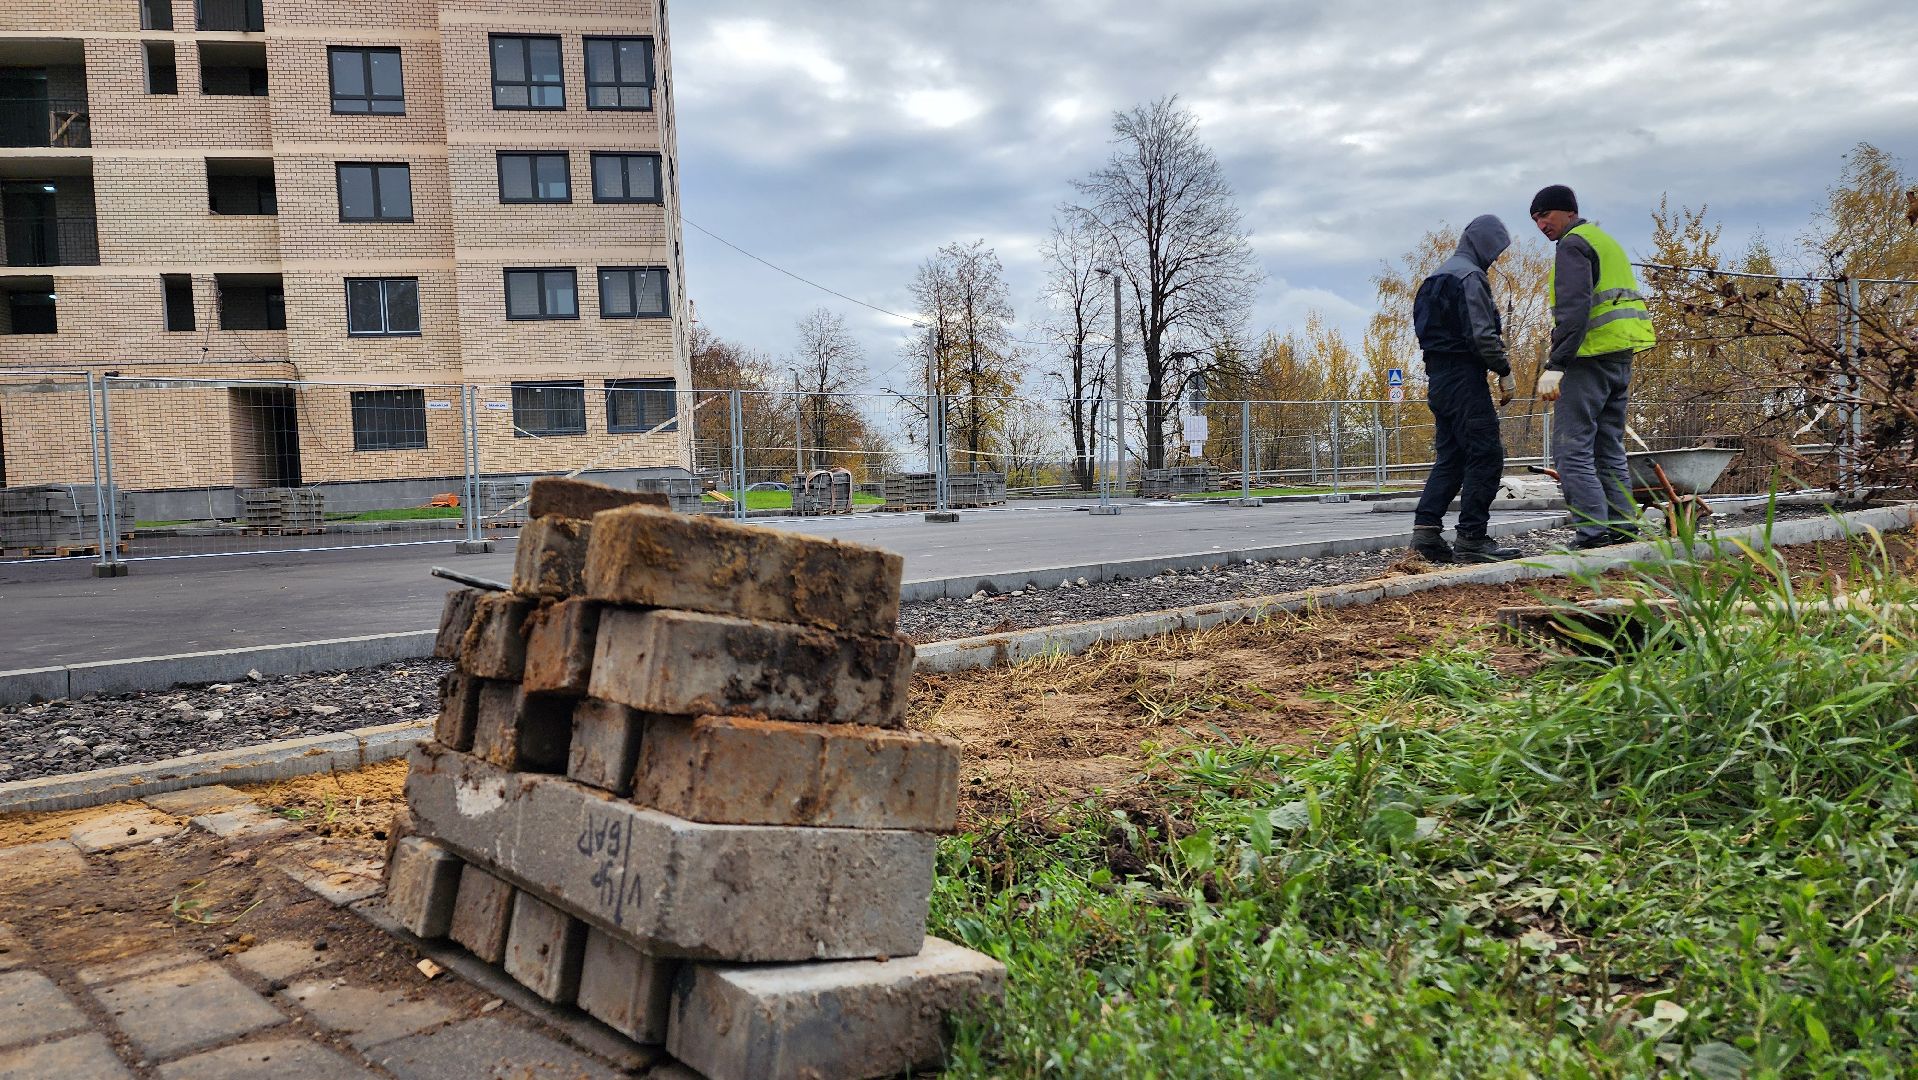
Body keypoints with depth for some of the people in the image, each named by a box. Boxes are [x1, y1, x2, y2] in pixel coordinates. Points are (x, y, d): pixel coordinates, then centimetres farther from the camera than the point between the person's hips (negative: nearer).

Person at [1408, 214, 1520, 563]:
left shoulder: (1440, 276, 20)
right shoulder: (1469, 276, -11)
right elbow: (1481, 335, -19)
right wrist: (1505, 371, -11)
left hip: (1439, 377, 10)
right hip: (1464, 376, -10)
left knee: (1450, 457, 11)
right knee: (1486, 455, -6)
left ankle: (1426, 530, 5)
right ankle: (1471, 538, -7)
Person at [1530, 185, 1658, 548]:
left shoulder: (1573, 245, -7)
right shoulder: (1607, 241, 24)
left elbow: (1573, 308, -20)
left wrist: (1555, 365, -25)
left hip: (1591, 355, -10)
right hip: (1622, 355, 10)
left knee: (1571, 448, -10)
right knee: (1609, 448, 13)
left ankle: (1594, 529, -16)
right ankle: (1623, 526, 11)